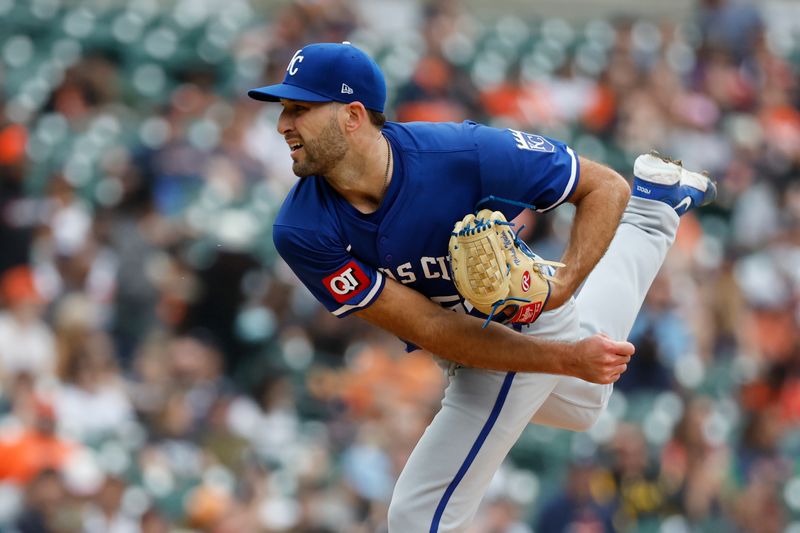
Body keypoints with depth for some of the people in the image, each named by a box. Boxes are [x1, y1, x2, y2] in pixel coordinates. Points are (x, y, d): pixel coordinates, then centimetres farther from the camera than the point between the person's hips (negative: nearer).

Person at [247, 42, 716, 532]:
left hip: (524, 317, -5)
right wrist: (568, 358, -33)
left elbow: (606, 187, -20)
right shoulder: (301, 231, -25)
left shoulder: (463, 155, -32)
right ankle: (652, 200, 44)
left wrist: (564, 285, -36)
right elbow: (428, 327, -25)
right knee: (582, 402, 35)